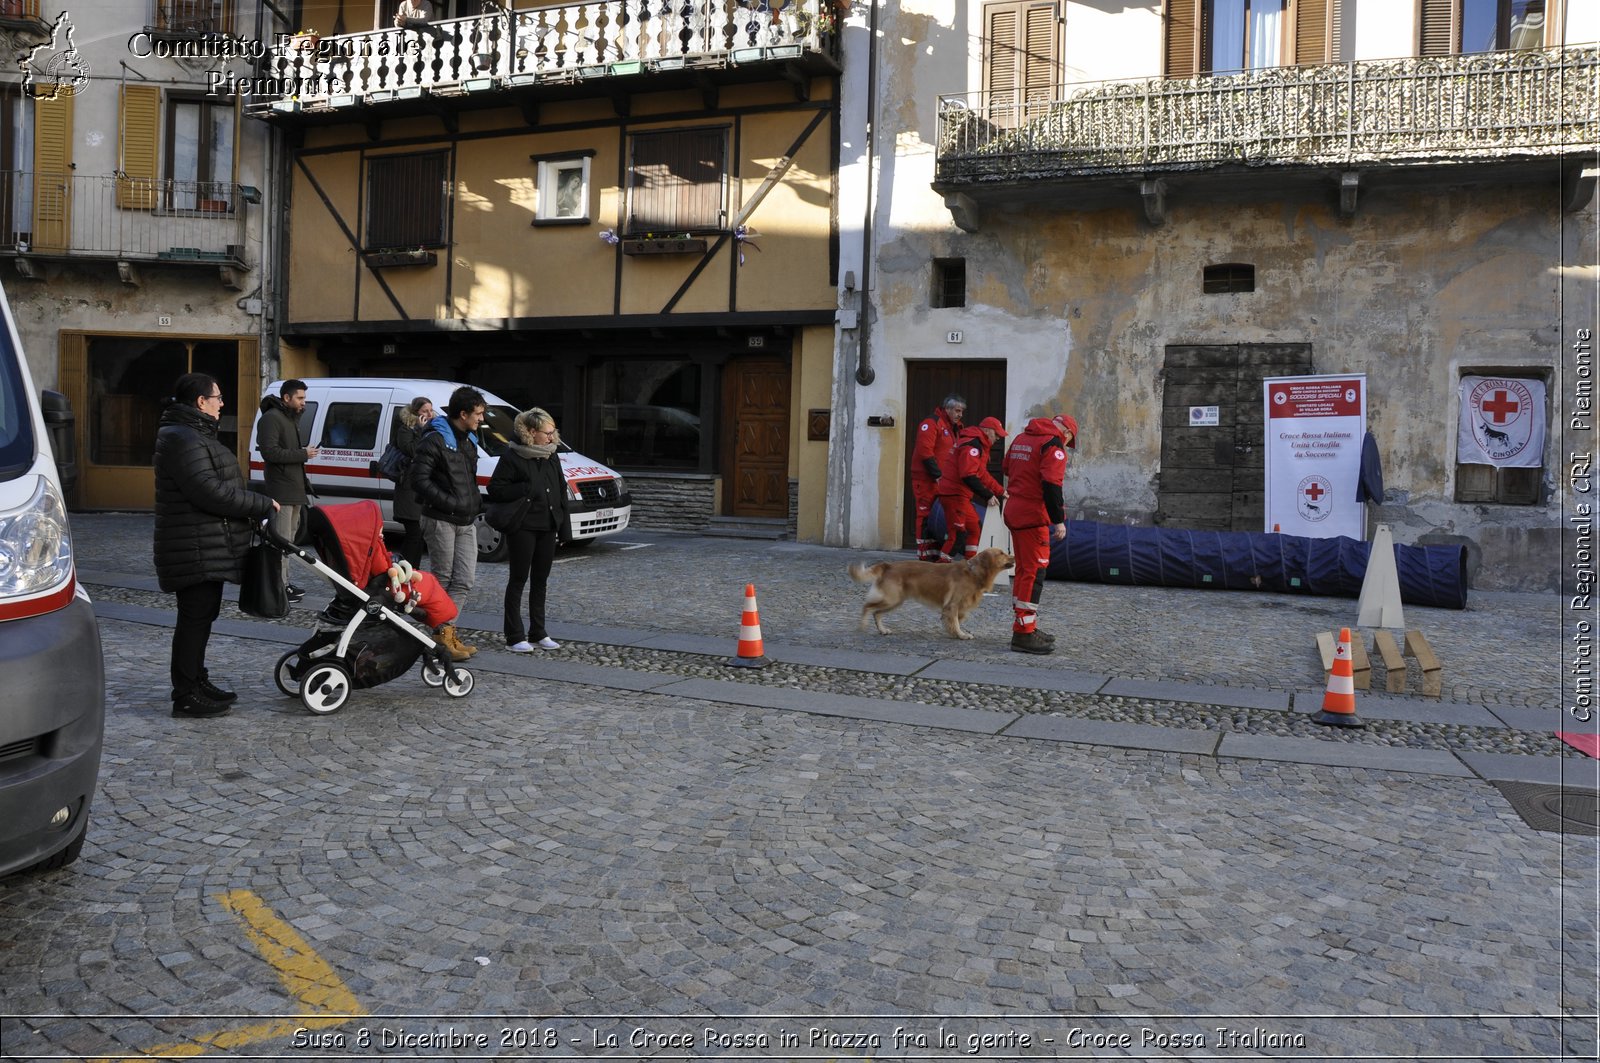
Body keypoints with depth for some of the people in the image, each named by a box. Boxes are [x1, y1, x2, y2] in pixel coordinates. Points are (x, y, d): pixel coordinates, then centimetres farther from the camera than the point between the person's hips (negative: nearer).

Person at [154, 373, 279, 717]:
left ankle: (197, 682, 29)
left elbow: (217, 487, 23)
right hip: (196, 552, -11)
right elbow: (211, 492, -24)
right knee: (195, 617, -6)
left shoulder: (194, 434, 20)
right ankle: (186, 696, 0)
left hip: (208, 550, 11)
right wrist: (262, 505, -17)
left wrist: (254, 507, 12)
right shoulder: (182, 439, -17)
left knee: (202, 615, 18)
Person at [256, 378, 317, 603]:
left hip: (294, 489, 10)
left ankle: (283, 582, 23)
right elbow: (270, 452, -22)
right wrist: (303, 454, -17)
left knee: (288, 540, 15)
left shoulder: (291, 418, 20)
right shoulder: (271, 418, -12)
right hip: (281, 490, -10)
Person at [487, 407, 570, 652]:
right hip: (523, 528, -6)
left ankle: (538, 633, 19)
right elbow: (495, 489, -11)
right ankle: (515, 636, 4)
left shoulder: (552, 456, 10)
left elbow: (561, 488, 18)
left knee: (540, 581, 11)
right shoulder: (513, 456, -8)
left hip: (548, 527, 6)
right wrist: (527, 489, -21)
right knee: (518, 580, 0)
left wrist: (561, 520, 10)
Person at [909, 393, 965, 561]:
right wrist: (937, 474, -19)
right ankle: (925, 556, -4)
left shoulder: (953, 428, 19)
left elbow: (953, 456, 22)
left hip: (943, 481, 9)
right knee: (927, 516, -7)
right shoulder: (932, 424, -10)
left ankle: (935, 555, 16)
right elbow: (925, 452, -19)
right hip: (926, 479, -9)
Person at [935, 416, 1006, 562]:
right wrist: (988, 496, -21)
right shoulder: (971, 445, -17)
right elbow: (968, 476, -25)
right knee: (957, 535, -11)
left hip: (962, 495, 11)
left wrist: (1000, 491, 19)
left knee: (975, 528, 17)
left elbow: (982, 474, 25)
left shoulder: (979, 445, 18)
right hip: (954, 494, -11)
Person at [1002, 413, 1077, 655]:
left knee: (1024, 570, 17)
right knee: (1034, 572, -6)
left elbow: (1006, 470, 24)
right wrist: (1058, 520, -19)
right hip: (1033, 515, -9)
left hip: (1014, 511, 9)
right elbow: (1051, 485, -20)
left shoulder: (1020, 438, 16)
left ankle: (1026, 627, 25)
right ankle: (1023, 634, -6)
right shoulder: (1053, 445, -11)